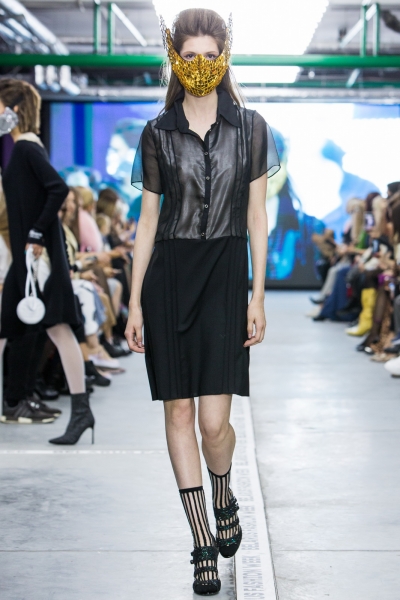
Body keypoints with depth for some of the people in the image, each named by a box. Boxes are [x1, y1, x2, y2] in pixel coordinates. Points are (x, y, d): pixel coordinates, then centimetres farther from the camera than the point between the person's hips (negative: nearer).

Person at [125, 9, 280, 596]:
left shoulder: (250, 128, 3)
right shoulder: (157, 133, 5)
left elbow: (257, 216, 4)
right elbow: (148, 219, 7)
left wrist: (258, 294, -1)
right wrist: (135, 301, 4)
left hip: (226, 273, -1)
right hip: (168, 275, 2)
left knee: (214, 420, -8)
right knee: (179, 414, 1)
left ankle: (224, 501, 26)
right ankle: (205, 548, 13)